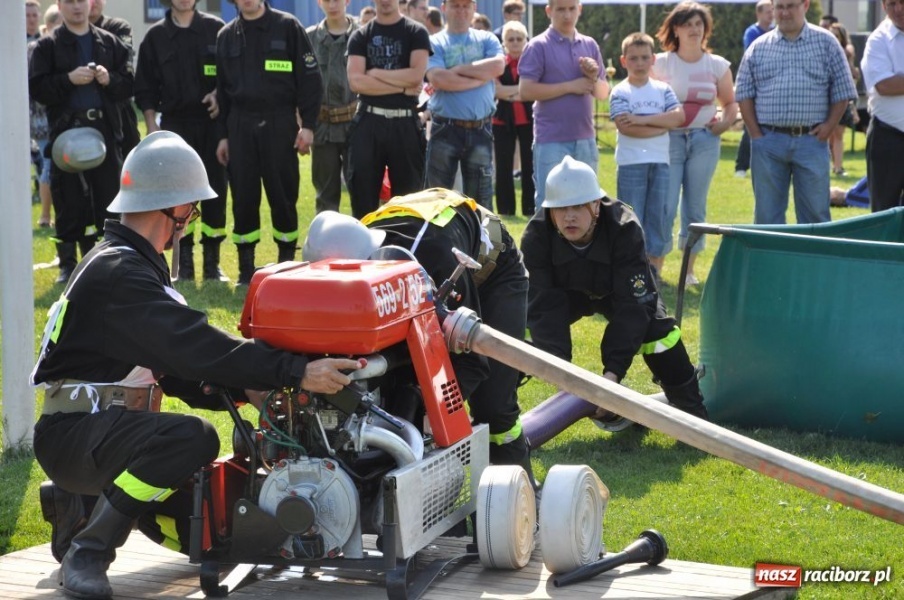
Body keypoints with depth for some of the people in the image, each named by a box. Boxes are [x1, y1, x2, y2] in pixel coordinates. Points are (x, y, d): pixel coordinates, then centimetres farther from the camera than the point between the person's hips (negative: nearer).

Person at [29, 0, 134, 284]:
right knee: (69, 201, -1)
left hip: (106, 130, 2)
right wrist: (68, 80, -15)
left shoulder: (110, 43, 12)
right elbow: (36, 89, -4)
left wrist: (110, 79, -11)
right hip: (67, 130, -2)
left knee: (109, 196, 2)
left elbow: (129, 84, 9)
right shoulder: (48, 47, 5)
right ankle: (68, 264, 8)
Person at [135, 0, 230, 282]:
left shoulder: (216, 29, 4)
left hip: (212, 122, 0)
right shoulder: (156, 36, 7)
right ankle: (184, 263, 7)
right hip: (174, 124, 1)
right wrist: (152, 126, 0)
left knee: (215, 191, 1)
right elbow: (145, 88, 7)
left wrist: (221, 95, -9)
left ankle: (212, 262, 9)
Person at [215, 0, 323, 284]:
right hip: (240, 126, 3)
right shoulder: (226, 36, 11)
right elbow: (222, 88, 14)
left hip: (279, 123, -3)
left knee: (283, 196, 1)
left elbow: (310, 78, -3)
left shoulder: (288, 27, 0)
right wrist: (223, 134, 10)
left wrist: (308, 125, -9)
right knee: (243, 199, 3)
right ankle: (246, 269, 11)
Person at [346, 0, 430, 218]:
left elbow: (416, 75, -11)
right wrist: (403, 87, -10)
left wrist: (375, 73, -6)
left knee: (409, 195, 4)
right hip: (368, 122, 1)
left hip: (405, 123, -1)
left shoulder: (416, 33, 3)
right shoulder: (360, 36, 7)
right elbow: (356, 81, -7)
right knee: (363, 194, 1)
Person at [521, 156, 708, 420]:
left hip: (619, 290, -1)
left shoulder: (625, 229, -37)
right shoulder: (536, 237, -33)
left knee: (654, 326, -25)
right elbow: (543, 308, -34)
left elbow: (633, 304, -39)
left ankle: (693, 412, -7)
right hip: (563, 293, 1)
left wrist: (613, 370, -48)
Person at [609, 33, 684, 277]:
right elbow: (625, 127, -16)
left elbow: (679, 116, -6)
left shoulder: (663, 89, 10)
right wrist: (661, 125, -10)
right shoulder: (620, 92, -2)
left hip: (660, 162, 4)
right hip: (631, 163, -3)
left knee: (658, 215, 5)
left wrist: (644, 120, -14)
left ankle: (655, 268, 12)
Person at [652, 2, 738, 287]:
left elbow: (730, 103, 12)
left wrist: (725, 121, -7)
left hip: (705, 140, 2)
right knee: (665, 206, -8)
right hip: (669, 139, -2)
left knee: (695, 207, 6)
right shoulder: (660, 63, 1)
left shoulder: (718, 65, 7)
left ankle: (689, 271, 15)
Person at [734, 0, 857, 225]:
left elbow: (842, 91, 5)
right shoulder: (758, 47, 8)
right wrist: (755, 133, -2)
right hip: (769, 141, 1)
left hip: (811, 140, -1)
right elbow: (744, 94, 7)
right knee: (767, 214, 6)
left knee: (815, 212, 2)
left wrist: (829, 126, -5)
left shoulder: (826, 43, 6)